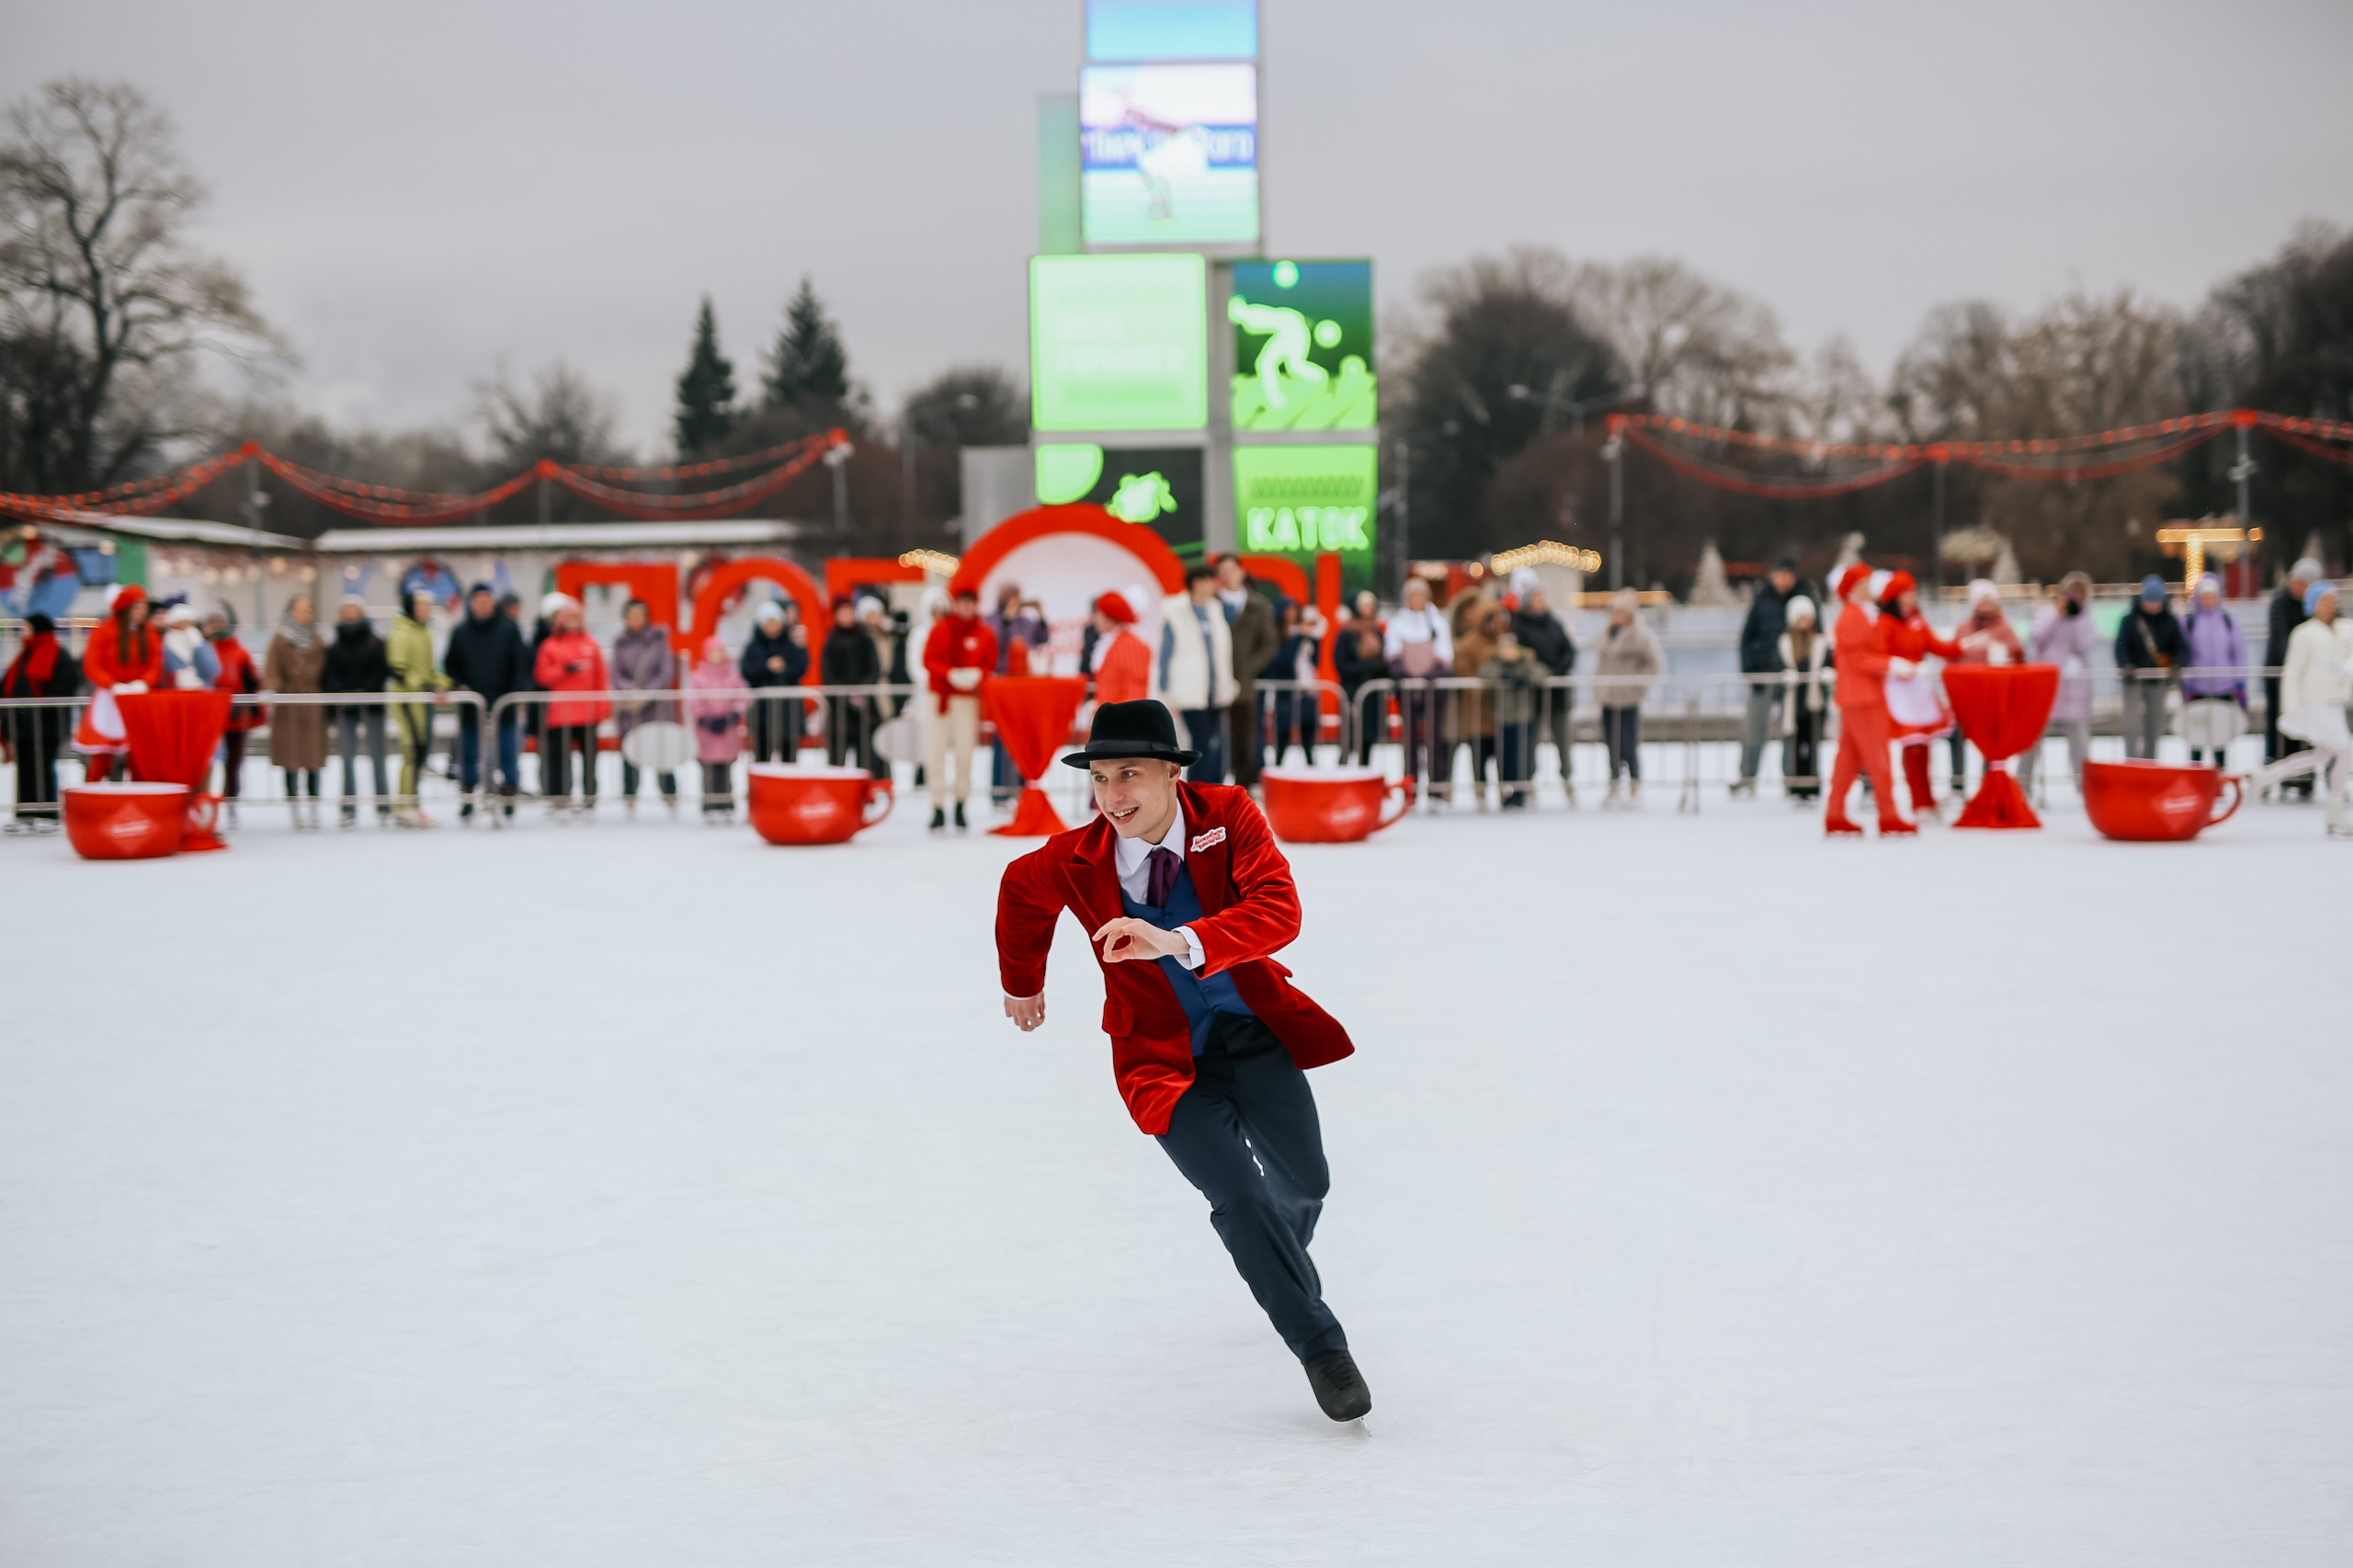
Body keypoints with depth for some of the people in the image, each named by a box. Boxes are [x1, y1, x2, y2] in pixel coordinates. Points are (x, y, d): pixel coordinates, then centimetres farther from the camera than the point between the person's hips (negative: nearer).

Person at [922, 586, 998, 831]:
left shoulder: (985, 633, 4)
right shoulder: (940, 629, 3)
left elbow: (990, 664, 7)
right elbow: (929, 661, 0)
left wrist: (977, 674, -15)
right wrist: (950, 673, -17)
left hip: (968, 698, 0)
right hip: (939, 697, 0)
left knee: (965, 752, 0)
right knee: (935, 751, -6)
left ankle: (961, 806, 13)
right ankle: (938, 808, -2)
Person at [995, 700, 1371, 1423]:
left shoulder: (1228, 815, -17)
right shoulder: (1073, 861, -14)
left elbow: (1279, 912, -29)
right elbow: (1020, 891, 9)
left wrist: (1180, 943, -44)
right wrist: (1023, 984, 26)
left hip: (1254, 1031, 2)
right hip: (1166, 1057, -1)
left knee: (1302, 1181, 1)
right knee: (1238, 1197, -15)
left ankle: (1287, 1250, 40)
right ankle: (1321, 1349, 1)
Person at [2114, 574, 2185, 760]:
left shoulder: (2170, 622, 2)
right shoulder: (2130, 620, -3)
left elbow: (2181, 647, 2)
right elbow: (2121, 646, -8)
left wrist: (2176, 665, -17)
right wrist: (2125, 666, -25)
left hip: (2158, 681, 2)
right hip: (2134, 679, -2)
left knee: (2154, 726, 8)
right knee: (2132, 724, -11)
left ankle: (2150, 761, 18)